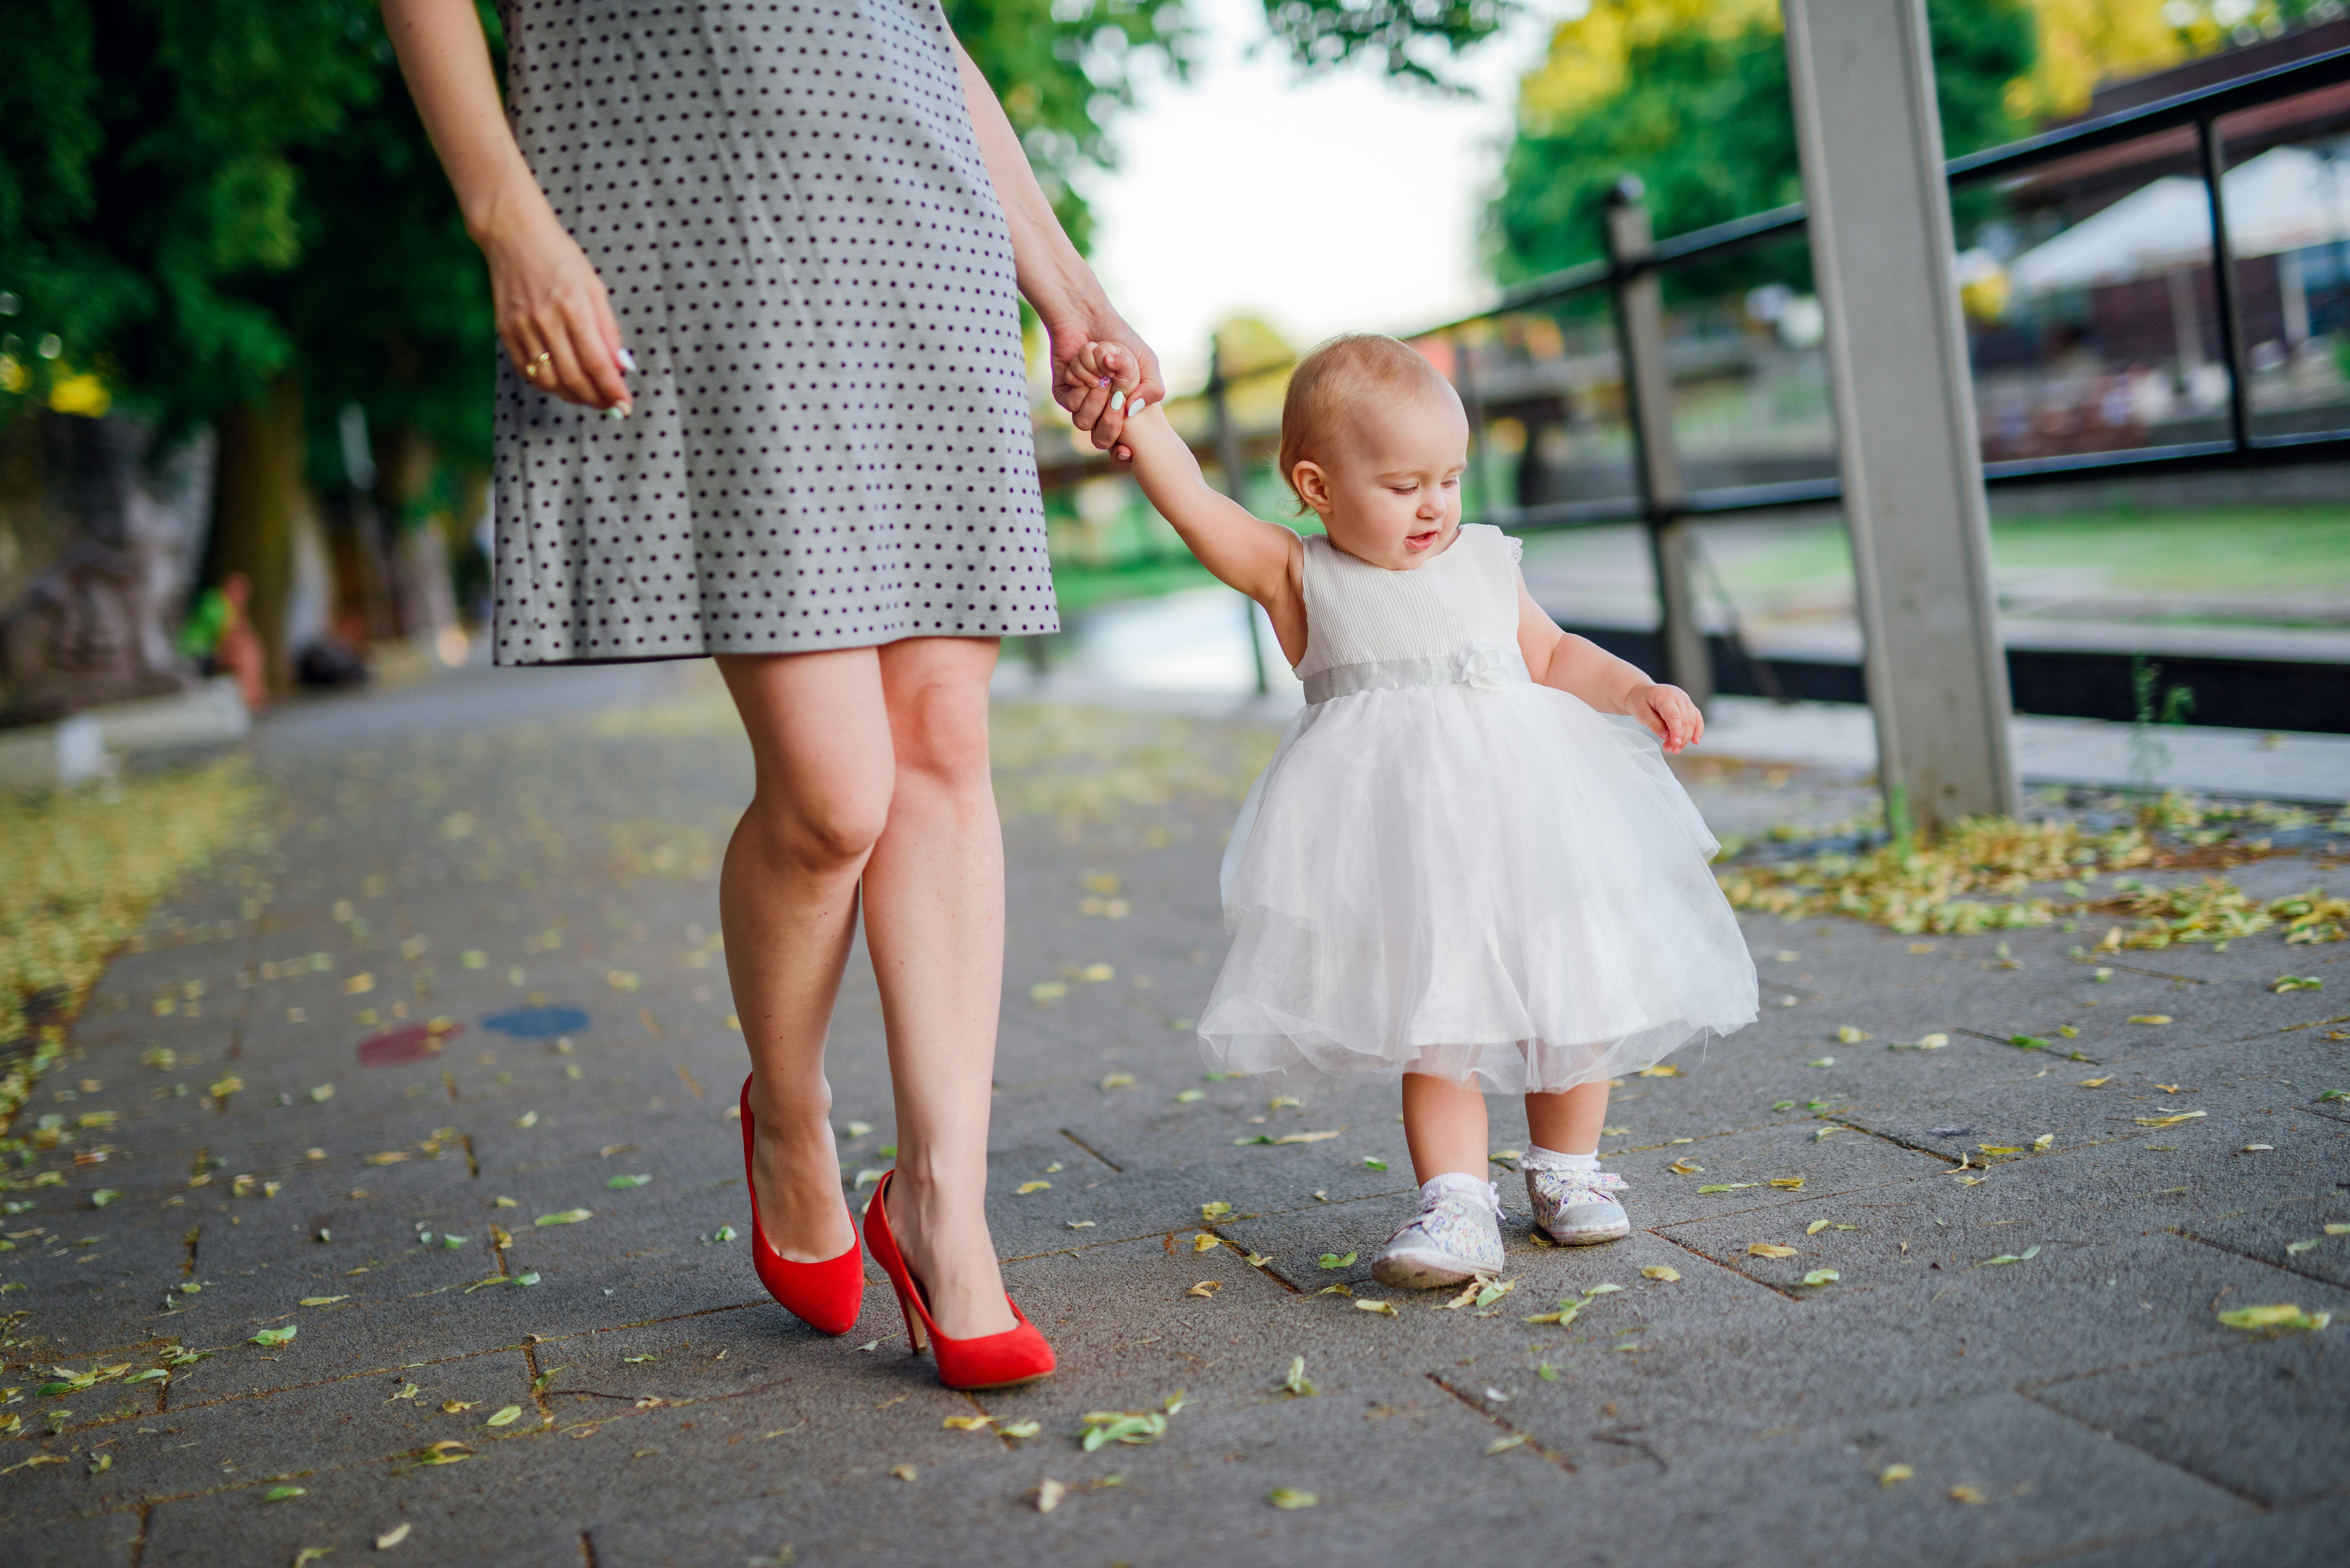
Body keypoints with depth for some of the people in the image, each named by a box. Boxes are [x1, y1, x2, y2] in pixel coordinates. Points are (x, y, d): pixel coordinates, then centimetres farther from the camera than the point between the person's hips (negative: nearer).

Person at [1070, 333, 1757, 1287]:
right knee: (1430, 1026, -3)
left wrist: (1637, 692, 7)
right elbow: (1194, 505, -10)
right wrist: (1133, 412, -19)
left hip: (1525, 815, 4)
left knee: (1572, 1000, 10)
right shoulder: (1299, 579, 0)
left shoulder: (1485, 563, 11)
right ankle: (1456, 1205, 1)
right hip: (1400, 845, -4)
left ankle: (1565, 1171, 29)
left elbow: (1552, 655, 21)